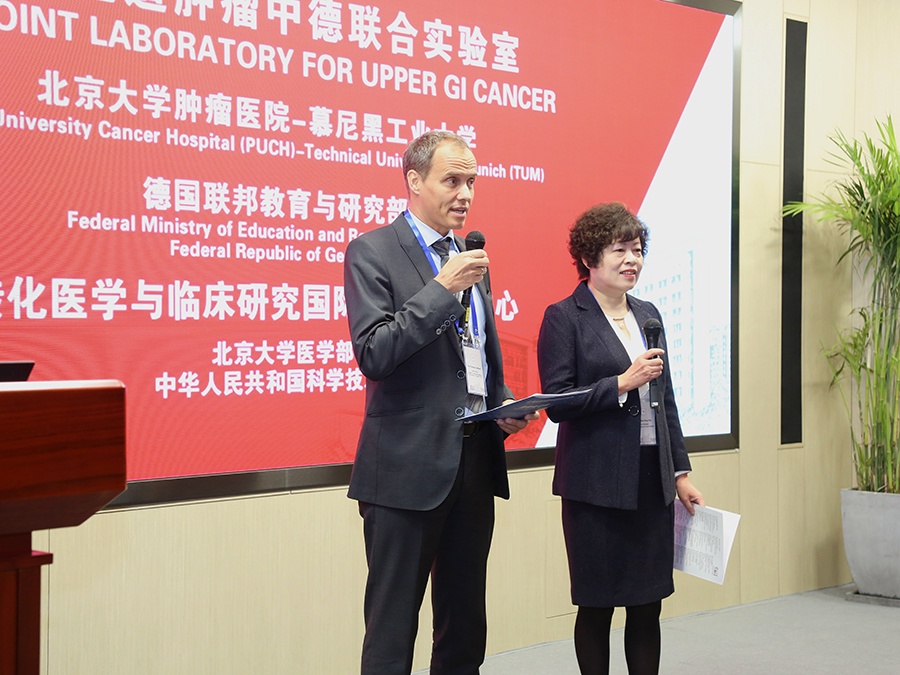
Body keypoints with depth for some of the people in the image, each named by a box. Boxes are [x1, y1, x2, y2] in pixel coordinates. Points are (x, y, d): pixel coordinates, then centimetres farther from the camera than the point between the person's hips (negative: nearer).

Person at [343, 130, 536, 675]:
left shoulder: (470, 256, 15)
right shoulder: (372, 252, -7)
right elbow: (373, 355, -18)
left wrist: (505, 407, 4)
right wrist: (442, 289, -22)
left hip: (476, 460, 7)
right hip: (409, 465, -7)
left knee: (466, 620, 15)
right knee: (392, 628, 2)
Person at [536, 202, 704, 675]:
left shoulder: (648, 315, 14)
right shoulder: (564, 317, -6)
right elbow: (557, 404, -12)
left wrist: (680, 472, 14)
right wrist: (622, 383, -18)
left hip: (653, 480, 6)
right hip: (597, 485, -6)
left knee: (648, 604, 9)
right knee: (596, 605, 3)